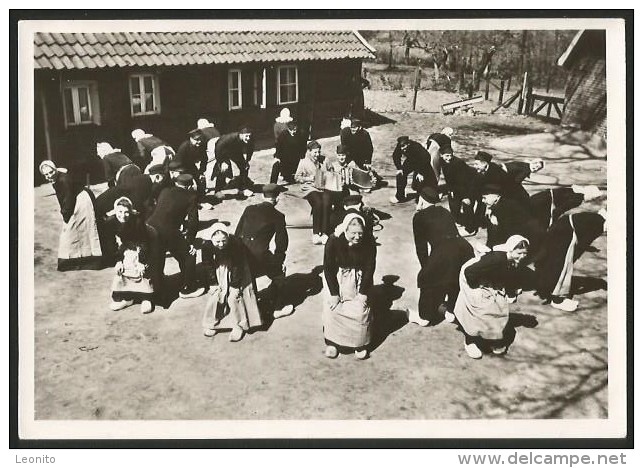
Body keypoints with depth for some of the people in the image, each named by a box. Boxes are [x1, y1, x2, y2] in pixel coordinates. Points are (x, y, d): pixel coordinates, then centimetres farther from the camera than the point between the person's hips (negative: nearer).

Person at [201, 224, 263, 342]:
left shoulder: (236, 244, -31)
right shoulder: (207, 247, -23)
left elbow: (238, 267, -23)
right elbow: (209, 268, -10)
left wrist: (235, 286, -20)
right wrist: (214, 285, -12)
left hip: (234, 275, -3)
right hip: (218, 276, 3)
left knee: (234, 297, -11)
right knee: (215, 295, -4)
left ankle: (238, 325, 3)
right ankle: (212, 323, 16)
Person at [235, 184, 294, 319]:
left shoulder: (249, 209, 10)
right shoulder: (278, 216, -1)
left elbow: (237, 232, 13)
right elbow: (281, 242, 2)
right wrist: (280, 261, 13)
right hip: (260, 254, -4)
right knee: (278, 275, 17)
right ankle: (279, 308, 22)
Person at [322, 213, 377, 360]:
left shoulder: (369, 244, -17)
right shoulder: (333, 241, -20)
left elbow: (369, 270, -9)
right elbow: (328, 268, -14)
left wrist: (363, 294, -13)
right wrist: (334, 294, -16)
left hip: (359, 279, 1)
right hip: (336, 277, 0)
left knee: (361, 309, -15)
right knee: (333, 308, -16)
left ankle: (360, 344, 4)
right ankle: (332, 342, 3)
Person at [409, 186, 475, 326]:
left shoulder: (419, 216, 12)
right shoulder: (445, 212, 28)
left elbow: (421, 245, 12)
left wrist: (425, 267, 25)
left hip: (443, 251, -5)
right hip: (465, 248, 5)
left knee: (427, 279, 18)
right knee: (455, 279, 29)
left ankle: (424, 317, 31)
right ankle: (451, 312, 42)